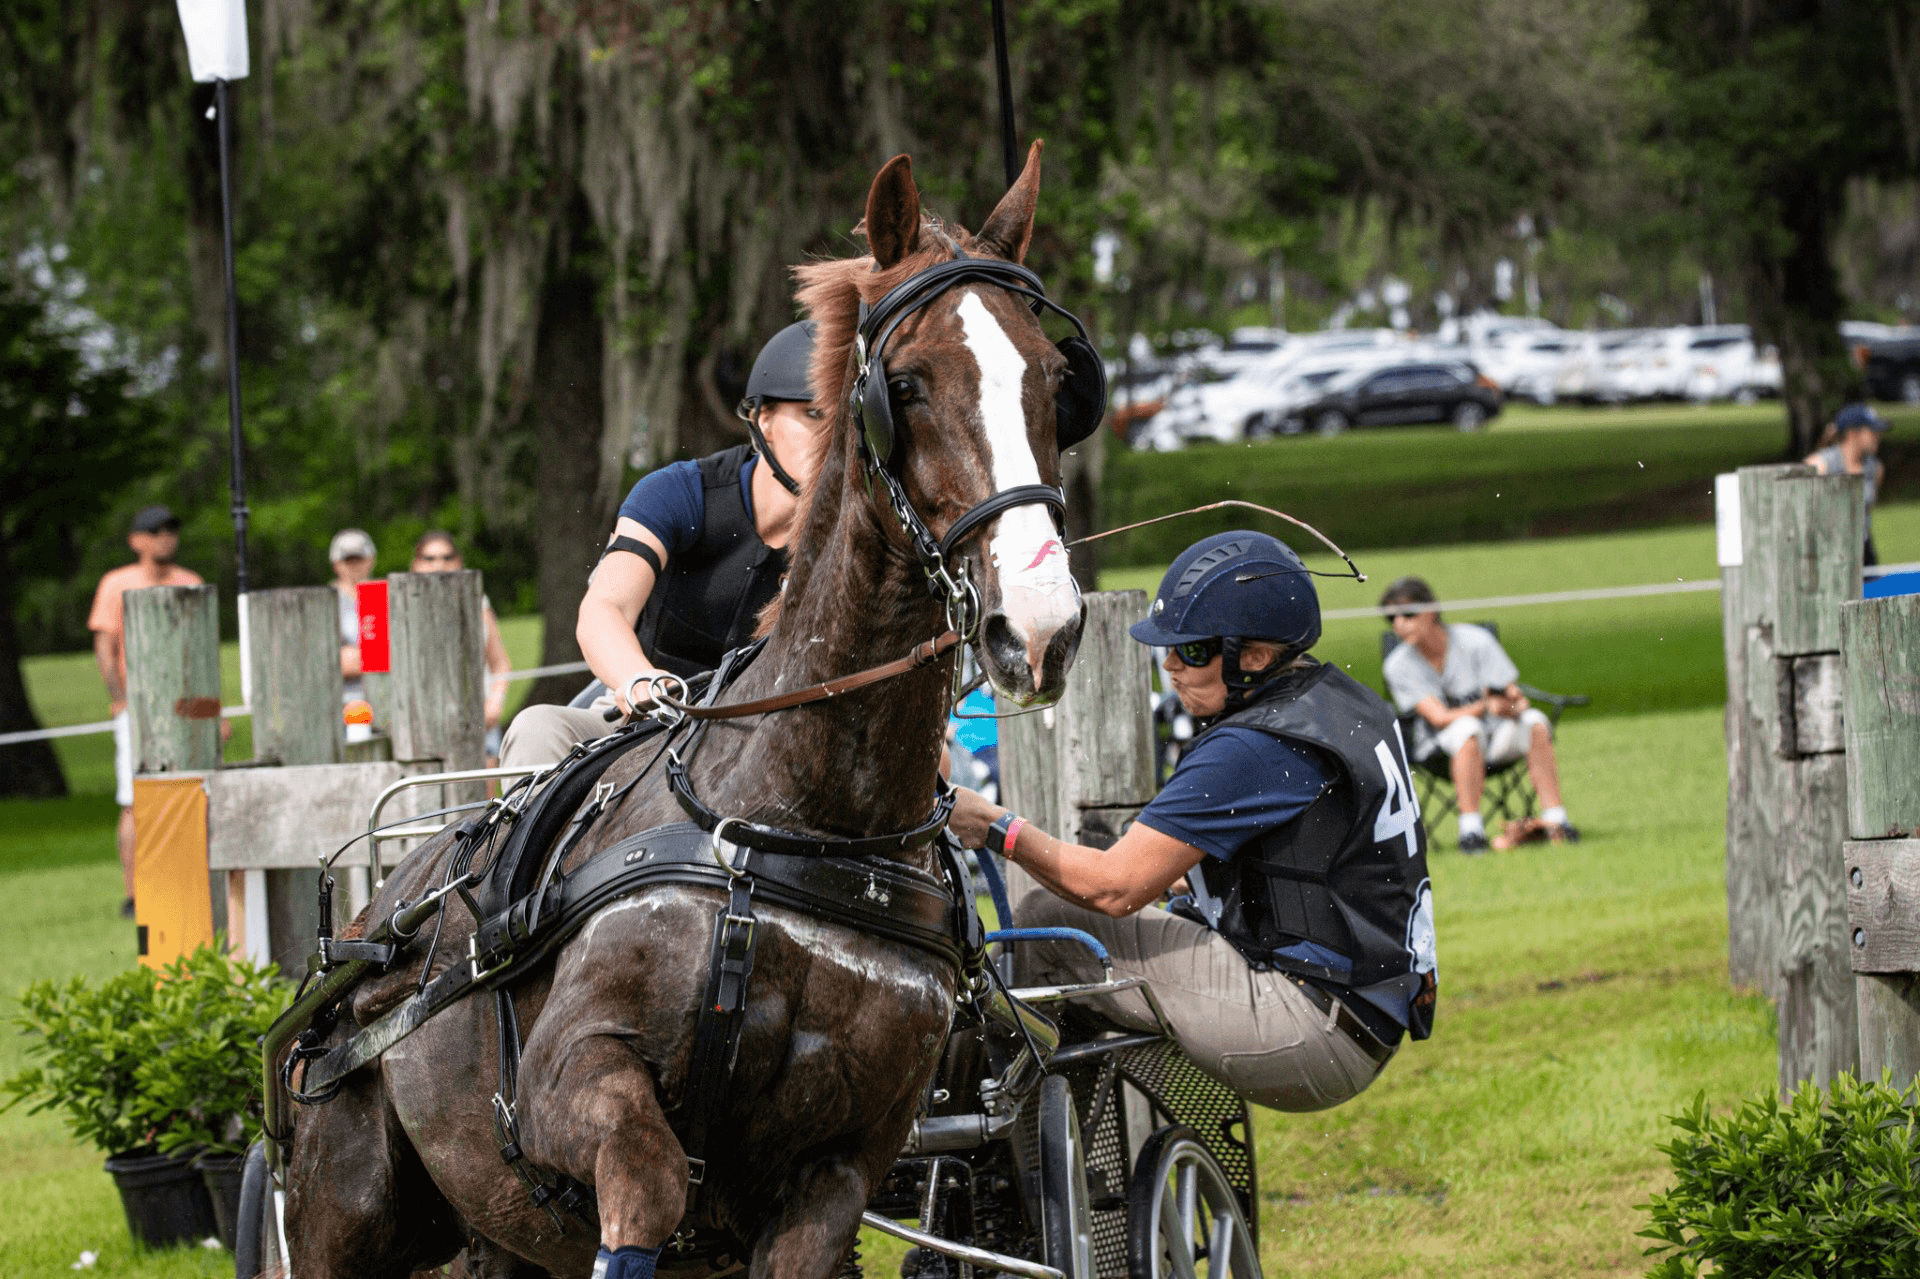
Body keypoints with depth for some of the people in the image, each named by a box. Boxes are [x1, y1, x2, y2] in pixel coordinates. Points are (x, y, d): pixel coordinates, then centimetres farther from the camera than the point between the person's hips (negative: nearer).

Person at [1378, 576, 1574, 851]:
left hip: (1496, 737, 2)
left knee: (1535, 723, -27)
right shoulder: (1398, 665, -9)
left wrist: (1512, 703, -34)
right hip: (1441, 745, -2)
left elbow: (1516, 699, -8)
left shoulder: (1475, 641, -7)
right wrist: (1487, 707, -36)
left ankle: (1555, 821, -29)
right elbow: (1439, 717, -19)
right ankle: (1470, 829, -42)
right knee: (1468, 729, -36)